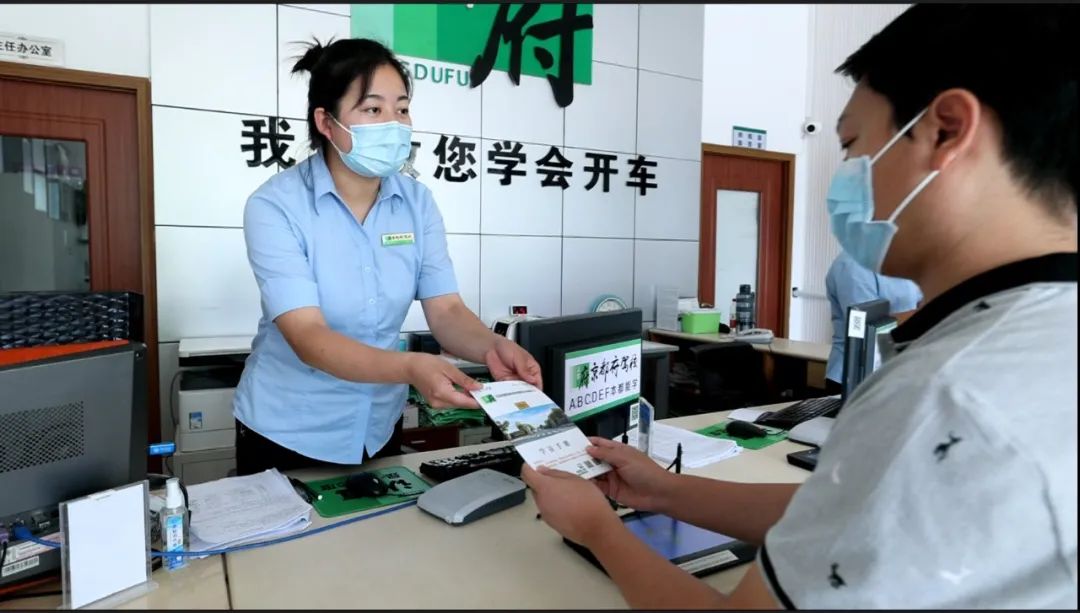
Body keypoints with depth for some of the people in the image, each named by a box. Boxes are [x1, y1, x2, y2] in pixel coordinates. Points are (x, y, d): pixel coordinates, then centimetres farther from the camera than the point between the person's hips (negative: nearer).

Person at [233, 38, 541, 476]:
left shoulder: (417, 202, -6)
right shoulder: (276, 206, -19)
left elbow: (445, 309, -10)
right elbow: (307, 336, -28)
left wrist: (491, 347, -32)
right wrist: (410, 368, -44)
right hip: (287, 434, -4)